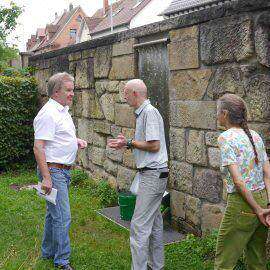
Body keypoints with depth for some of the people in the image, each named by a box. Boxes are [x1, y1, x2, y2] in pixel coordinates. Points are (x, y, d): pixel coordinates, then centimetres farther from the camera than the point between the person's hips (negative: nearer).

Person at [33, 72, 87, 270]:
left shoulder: (63, 111, 13)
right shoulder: (48, 114, -18)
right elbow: (38, 147, -23)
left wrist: (76, 141, 7)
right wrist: (46, 178, -25)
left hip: (64, 171, 10)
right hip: (53, 170, -10)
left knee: (54, 213, 19)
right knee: (62, 217, -6)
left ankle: (48, 252, 33)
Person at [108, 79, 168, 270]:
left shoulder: (149, 112, -15)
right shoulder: (143, 113, 16)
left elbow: (154, 145, -20)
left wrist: (130, 142, -9)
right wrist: (126, 145, 9)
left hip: (152, 174, -11)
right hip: (152, 174, 11)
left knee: (139, 225, -9)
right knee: (154, 222, 17)